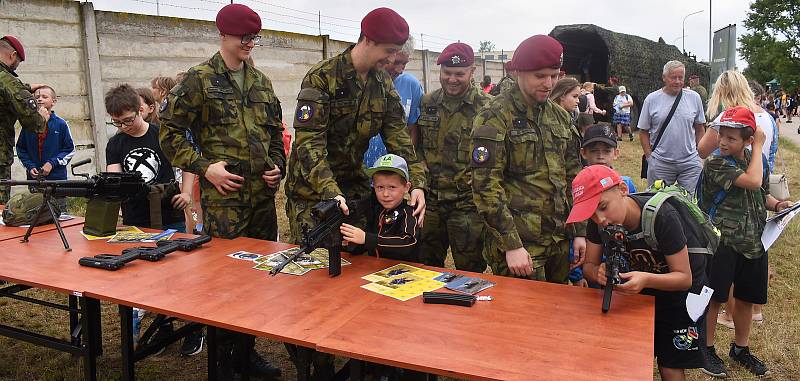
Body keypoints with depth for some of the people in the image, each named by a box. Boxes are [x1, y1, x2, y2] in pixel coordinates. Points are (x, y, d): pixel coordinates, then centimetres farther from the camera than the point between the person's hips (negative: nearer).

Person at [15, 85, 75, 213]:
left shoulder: (60, 124, -3)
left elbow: (70, 150, -1)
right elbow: (20, 149, 11)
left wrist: (52, 164, -11)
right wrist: (30, 167, -3)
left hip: (57, 177, -2)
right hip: (34, 178, 2)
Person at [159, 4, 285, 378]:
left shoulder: (261, 81, 14)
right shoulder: (199, 80, -3)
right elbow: (170, 131, -3)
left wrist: (277, 164, 8)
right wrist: (203, 167, -11)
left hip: (263, 193, 6)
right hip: (223, 196, -6)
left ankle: (247, 348, 27)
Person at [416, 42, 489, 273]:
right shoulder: (426, 104, 8)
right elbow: (415, 147, 16)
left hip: (468, 204, -4)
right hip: (430, 202, 4)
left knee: (469, 273, 7)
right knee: (426, 269, 17)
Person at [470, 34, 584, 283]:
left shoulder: (560, 117, 11)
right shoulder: (494, 118, -11)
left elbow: (573, 176, 16)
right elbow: (485, 186, -16)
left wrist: (579, 232, 12)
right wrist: (511, 245, -19)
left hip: (560, 241, 7)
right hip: (518, 243, -6)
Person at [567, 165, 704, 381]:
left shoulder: (662, 217, -33)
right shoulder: (597, 222, -20)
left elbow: (684, 277, -26)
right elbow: (589, 266, -11)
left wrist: (646, 280, -46)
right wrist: (598, 273, -36)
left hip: (676, 292, -4)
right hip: (638, 292, 4)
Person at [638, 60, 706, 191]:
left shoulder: (694, 98, 5)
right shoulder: (652, 99, -1)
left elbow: (700, 128, 11)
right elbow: (644, 132, 2)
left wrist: (700, 155, 7)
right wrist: (649, 157, -2)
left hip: (690, 163, 2)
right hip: (660, 163, -1)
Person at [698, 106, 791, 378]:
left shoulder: (757, 160, 6)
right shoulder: (715, 164, -15)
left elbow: (762, 195, 20)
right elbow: (752, 181, -27)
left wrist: (777, 205, -1)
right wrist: (759, 146, -16)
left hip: (753, 242, 6)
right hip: (723, 242, -6)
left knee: (746, 299, 17)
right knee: (714, 297, 4)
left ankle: (741, 349, 35)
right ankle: (707, 349, 21)